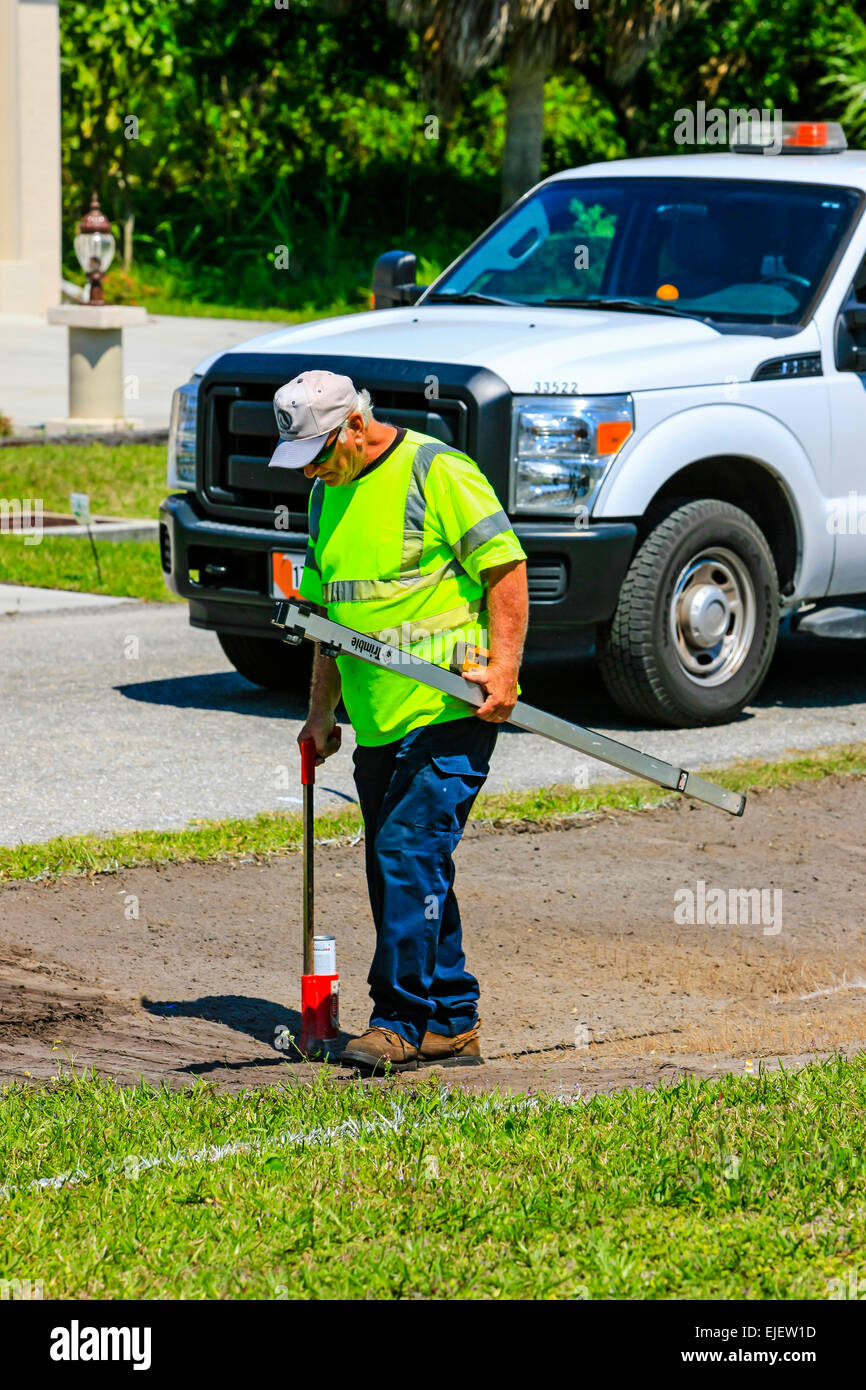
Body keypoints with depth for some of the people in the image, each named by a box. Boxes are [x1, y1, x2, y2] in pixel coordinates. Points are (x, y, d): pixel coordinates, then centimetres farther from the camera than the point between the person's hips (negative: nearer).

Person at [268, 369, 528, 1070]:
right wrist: (320, 710, 20)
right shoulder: (327, 494, 16)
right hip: (379, 721, 9)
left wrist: (503, 668, -20)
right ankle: (452, 1024, 16)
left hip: (449, 711, -8)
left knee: (407, 854, -14)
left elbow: (506, 567, -11)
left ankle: (404, 1020, -9)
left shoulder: (437, 471, -8)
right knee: (402, 873, 9)